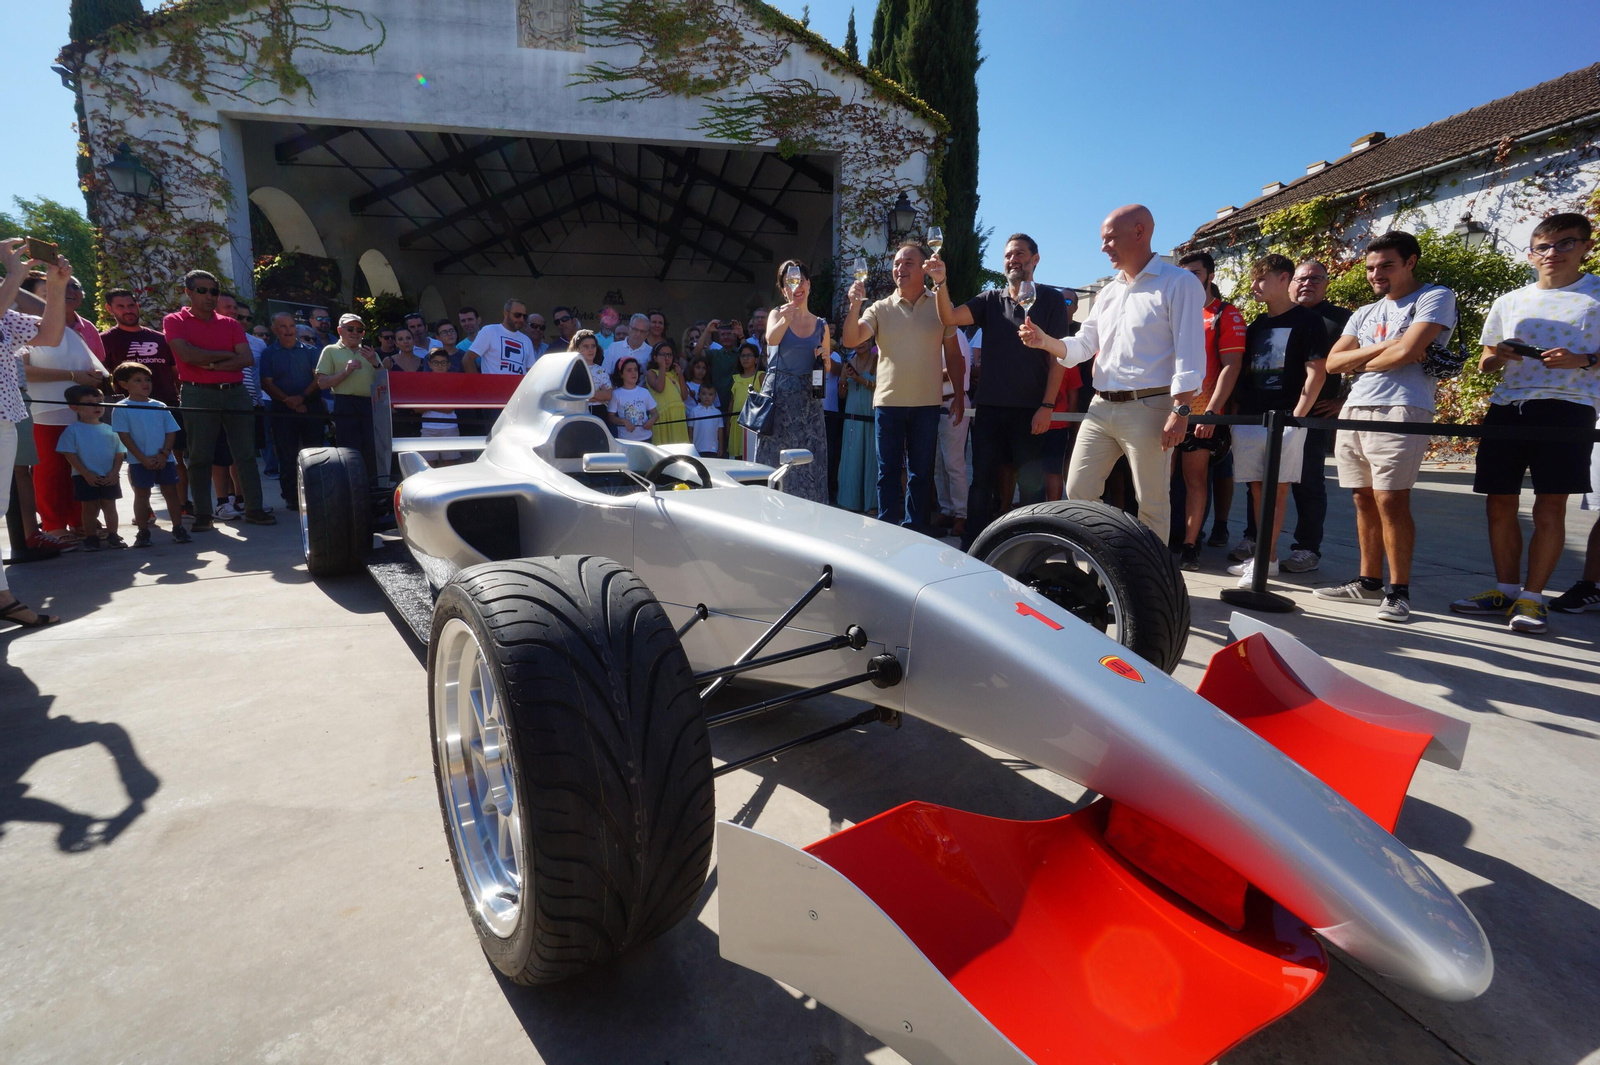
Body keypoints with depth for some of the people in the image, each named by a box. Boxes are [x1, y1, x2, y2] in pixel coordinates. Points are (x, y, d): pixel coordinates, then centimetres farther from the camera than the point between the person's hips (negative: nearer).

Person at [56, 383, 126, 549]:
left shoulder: (110, 430, 5)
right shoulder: (73, 430, -3)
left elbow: (119, 453, 5)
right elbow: (70, 455, -6)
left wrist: (115, 472, -8)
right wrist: (86, 474, -13)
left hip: (110, 477, 2)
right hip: (85, 477, -2)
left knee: (109, 505, 7)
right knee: (89, 507, 5)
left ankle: (112, 536, 14)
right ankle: (91, 538, 12)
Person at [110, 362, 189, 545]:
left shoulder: (160, 407, 8)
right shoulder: (121, 408, -1)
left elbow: (171, 432, 6)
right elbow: (124, 436, -6)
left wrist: (164, 454, -9)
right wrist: (143, 458, -14)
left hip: (165, 460, 3)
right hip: (139, 462, -3)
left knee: (171, 493, 5)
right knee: (141, 495, 4)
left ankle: (178, 528, 10)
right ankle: (143, 532, 11)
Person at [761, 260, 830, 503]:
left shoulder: (821, 326, 11)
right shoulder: (777, 314, 3)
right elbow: (771, 339, -20)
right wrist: (785, 320, -39)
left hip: (808, 399, 2)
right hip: (779, 395, -2)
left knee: (808, 461, 2)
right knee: (776, 460, -1)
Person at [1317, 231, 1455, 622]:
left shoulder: (1435, 297, 3)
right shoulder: (1363, 315, 22)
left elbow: (1407, 351, -11)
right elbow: (1332, 363, 10)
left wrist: (1360, 361, 5)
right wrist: (1381, 348, -2)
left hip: (1400, 410, -6)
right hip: (1354, 410, 7)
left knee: (1391, 500, -11)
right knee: (1365, 500, 8)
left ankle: (1398, 590, -3)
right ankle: (1368, 581, 16)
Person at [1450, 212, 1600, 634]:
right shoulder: (1508, 302, 16)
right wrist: (1496, 357, -1)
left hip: (1565, 407, -4)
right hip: (1507, 407, 4)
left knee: (1550, 507, -5)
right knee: (1500, 503, 5)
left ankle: (1532, 596, 2)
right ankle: (1506, 589, 17)